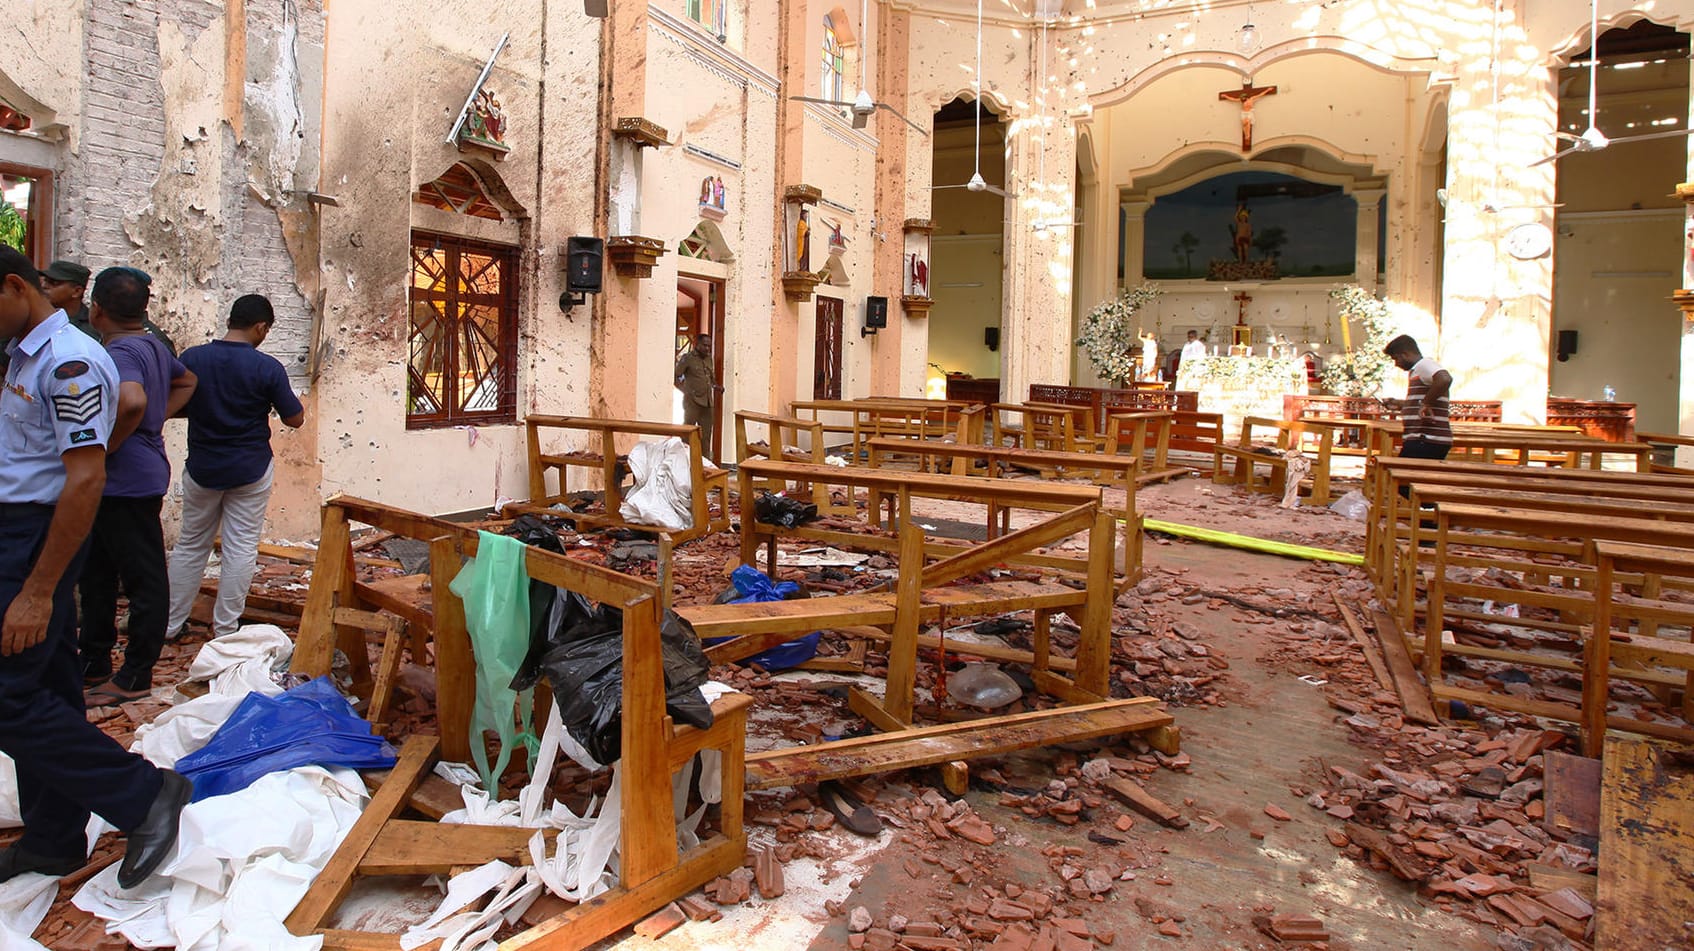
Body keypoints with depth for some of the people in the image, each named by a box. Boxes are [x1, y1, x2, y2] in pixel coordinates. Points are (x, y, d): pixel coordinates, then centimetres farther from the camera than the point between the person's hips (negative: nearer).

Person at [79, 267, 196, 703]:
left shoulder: (119, 352, -19)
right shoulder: (153, 345, 11)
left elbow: (132, 401, -38)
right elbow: (186, 381, 30)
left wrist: (109, 445, -22)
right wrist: (159, 419, 17)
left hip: (127, 483, -10)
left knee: (144, 579, 0)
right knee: (97, 573, 20)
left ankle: (135, 677, 10)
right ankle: (94, 664, 31)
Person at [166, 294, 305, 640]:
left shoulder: (191, 358, -5)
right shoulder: (267, 367, -14)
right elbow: (294, 419, -7)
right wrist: (287, 399, 12)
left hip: (201, 468, 3)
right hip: (250, 470, -3)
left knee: (190, 545, 17)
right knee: (241, 548, 5)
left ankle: (169, 624, 24)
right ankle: (225, 630, 10)